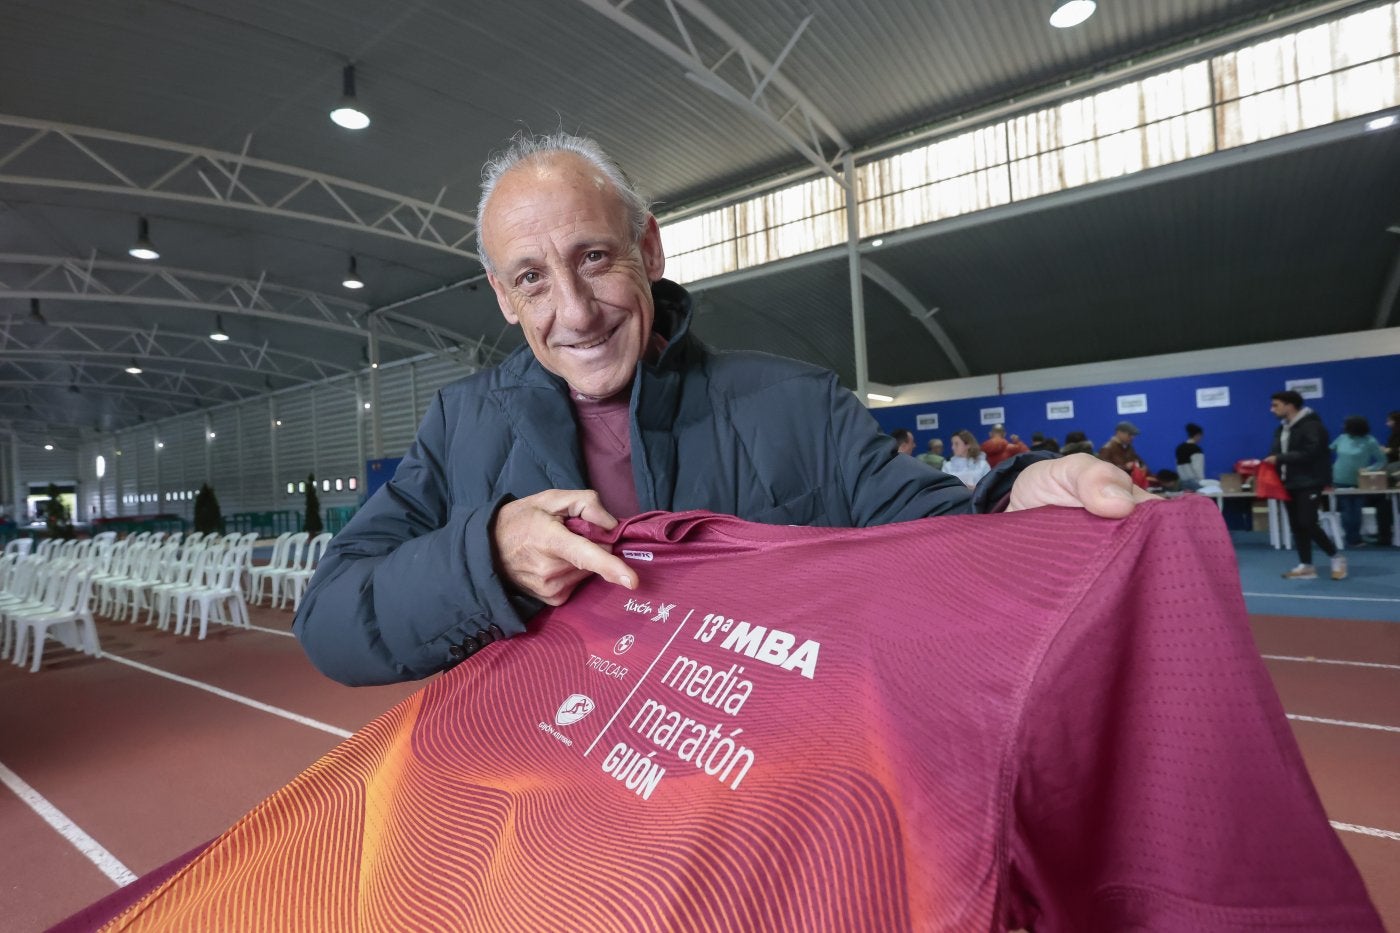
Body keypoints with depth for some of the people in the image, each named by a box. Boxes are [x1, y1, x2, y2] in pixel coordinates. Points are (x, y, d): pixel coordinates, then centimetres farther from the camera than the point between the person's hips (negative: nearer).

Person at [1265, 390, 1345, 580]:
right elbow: (1278, 453, 15)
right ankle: (1306, 566, 12)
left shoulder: (1311, 425, -12)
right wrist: (1268, 462, -4)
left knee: (1307, 523, -11)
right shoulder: (1282, 428, 14)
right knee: (1297, 526, 7)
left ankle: (1336, 558, 9)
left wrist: (1279, 459, -23)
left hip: (1309, 483, -8)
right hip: (1289, 483, 8)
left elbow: (1309, 453, -22)